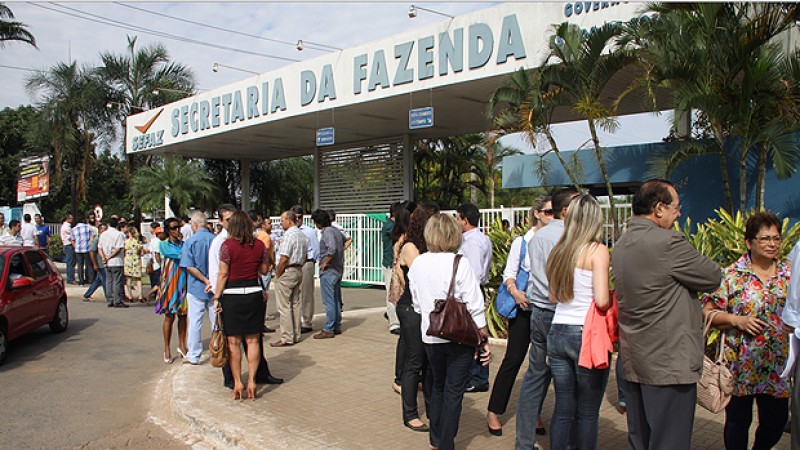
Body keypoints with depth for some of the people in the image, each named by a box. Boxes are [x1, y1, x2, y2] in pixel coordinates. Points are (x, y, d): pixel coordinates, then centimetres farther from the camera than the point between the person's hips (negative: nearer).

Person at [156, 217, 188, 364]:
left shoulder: (184, 244, 10)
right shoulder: (164, 245, -3)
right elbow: (179, 255, -17)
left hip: (183, 283, 4)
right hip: (170, 284, -4)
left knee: (183, 315, 9)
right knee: (169, 317, 1)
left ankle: (182, 345, 22)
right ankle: (167, 349, 11)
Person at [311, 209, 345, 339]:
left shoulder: (327, 232, -17)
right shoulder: (336, 230, 10)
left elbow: (332, 248, -31)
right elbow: (345, 240, 29)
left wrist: (325, 263, -20)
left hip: (328, 271, -9)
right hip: (338, 269, 9)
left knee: (329, 301, -5)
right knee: (336, 300, 15)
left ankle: (328, 330, -1)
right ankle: (337, 326, 22)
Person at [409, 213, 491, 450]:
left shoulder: (417, 264, -1)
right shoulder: (459, 264, -15)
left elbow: (417, 303, 8)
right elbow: (475, 307, -13)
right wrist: (484, 339, -5)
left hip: (430, 337, 5)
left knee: (438, 386, 22)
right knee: (454, 392, 6)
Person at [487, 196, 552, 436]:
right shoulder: (521, 241, -1)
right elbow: (509, 272, -3)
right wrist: (515, 291, -21)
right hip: (524, 307, -3)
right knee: (513, 359, -1)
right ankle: (493, 412, 11)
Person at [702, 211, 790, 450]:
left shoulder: (789, 273, 5)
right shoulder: (732, 275, -5)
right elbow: (708, 311, -5)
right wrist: (737, 320, -18)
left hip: (778, 365, 3)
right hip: (740, 365, -3)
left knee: (777, 421, 12)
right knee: (738, 421, 7)